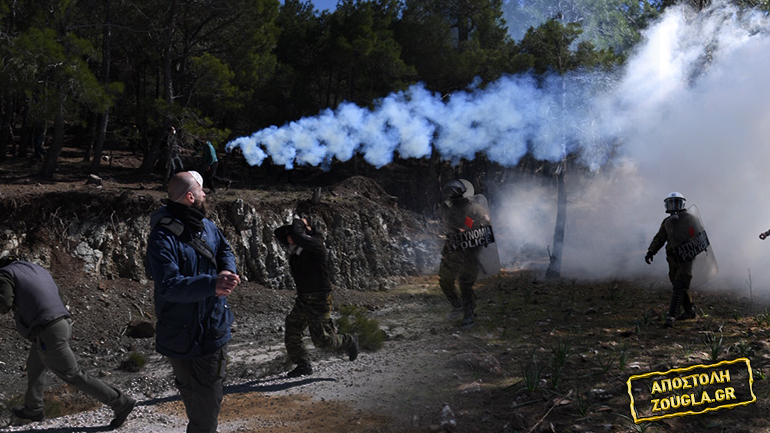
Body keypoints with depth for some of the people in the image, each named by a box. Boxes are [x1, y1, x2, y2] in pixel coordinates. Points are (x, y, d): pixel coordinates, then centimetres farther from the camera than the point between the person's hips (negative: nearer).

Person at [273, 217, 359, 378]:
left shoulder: (316, 245, -18)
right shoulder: (295, 248, 5)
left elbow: (297, 235, -34)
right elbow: (278, 232, 13)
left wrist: (299, 223, -15)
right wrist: (292, 227, 0)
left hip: (319, 301, -8)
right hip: (302, 300, 8)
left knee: (322, 340, -3)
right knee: (291, 336, 5)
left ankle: (350, 341, 23)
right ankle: (303, 365, 21)